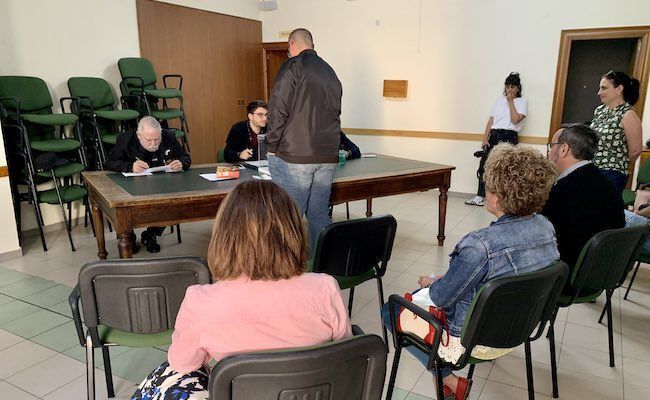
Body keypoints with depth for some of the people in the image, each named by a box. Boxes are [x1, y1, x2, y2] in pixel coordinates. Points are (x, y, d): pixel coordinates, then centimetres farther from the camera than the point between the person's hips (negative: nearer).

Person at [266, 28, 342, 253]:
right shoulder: (330, 72, 19)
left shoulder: (293, 66, -3)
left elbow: (278, 110, -9)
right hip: (328, 156, 7)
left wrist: (273, 145, 0)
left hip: (294, 156, -7)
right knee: (320, 215, 13)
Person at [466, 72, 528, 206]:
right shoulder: (499, 101, 17)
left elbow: (515, 120, -11)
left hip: (509, 136, -4)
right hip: (494, 135, 4)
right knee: (484, 165, 0)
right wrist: (485, 139, 2)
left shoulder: (522, 101, 4)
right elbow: (491, 120, 11)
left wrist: (510, 101, -6)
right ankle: (480, 197, 8)